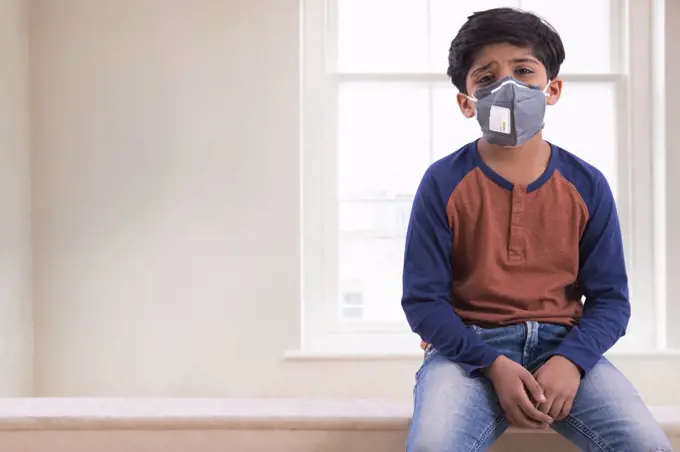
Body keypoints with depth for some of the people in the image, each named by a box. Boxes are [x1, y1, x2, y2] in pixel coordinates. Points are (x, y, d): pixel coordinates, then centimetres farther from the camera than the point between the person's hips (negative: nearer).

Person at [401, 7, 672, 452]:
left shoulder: (587, 185, 2)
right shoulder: (444, 182, -5)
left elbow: (610, 297, 3)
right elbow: (422, 298, -5)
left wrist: (570, 361, -16)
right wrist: (493, 365, -17)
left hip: (561, 344, 3)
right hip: (469, 348, -2)